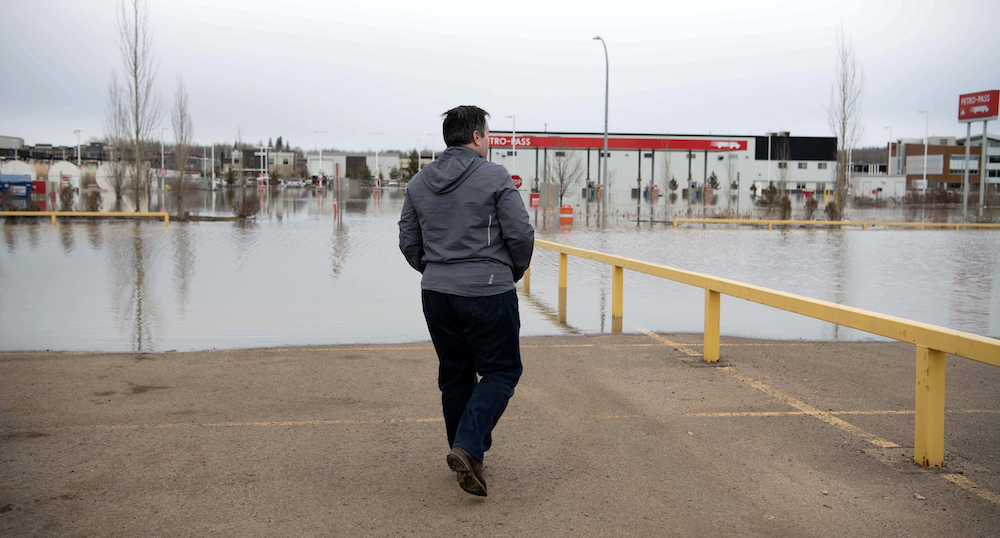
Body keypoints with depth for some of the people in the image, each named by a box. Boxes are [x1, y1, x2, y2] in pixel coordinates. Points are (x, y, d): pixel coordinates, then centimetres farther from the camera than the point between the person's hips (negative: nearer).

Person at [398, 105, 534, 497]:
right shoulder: (495, 177, -8)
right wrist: (515, 271, 8)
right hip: (488, 292, -5)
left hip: (436, 294, 6)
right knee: (500, 372, 5)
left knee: (455, 376, 15)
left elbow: (408, 241, 11)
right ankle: (468, 448, -11)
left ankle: (467, 458, 24)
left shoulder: (419, 182, 8)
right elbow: (521, 234, -10)